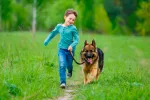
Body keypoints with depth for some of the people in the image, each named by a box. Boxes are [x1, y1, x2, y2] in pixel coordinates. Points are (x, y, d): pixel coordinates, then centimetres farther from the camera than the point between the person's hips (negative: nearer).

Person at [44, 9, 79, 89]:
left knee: (69, 65, 18)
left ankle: (70, 71, 54)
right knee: (62, 65, -14)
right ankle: (63, 82, -14)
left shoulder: (73, 28, -10)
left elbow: (77, 39, -11)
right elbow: (53, 33, 19)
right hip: (61, 49, 1)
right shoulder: (59, 26, 0)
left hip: (70, 50, -1)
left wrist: (72, 45, -29)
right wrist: (47, 41, 25)